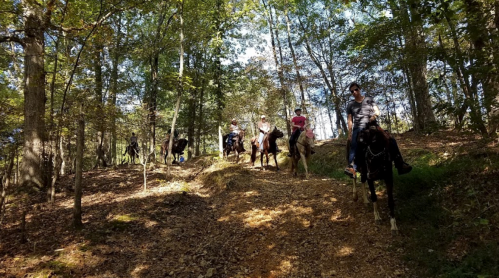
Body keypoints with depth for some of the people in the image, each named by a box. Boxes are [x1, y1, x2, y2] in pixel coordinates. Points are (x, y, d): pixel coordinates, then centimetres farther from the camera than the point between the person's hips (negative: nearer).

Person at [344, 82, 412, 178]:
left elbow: (377, 111, 6)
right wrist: (349, 133, 0)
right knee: (353, 144, -32)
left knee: (391, 140, -16)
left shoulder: (369, 99, 13)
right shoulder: (350, 105, 12)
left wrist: (374, 115, -17)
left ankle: (400, 164, -12)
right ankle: (352, 167, -46)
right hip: (358, 128, -1)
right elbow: (350, 120, 10)